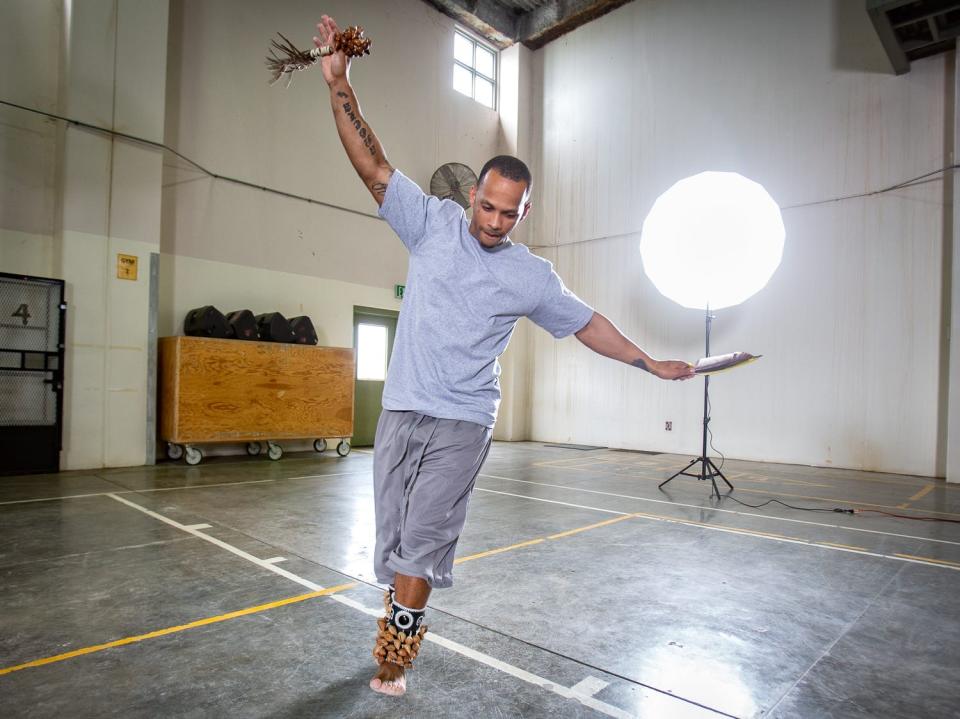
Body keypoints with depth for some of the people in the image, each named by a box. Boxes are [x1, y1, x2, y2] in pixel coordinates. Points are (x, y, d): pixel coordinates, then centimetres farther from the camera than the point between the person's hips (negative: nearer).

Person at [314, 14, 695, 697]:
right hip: (401, 409, 2)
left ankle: (394, 658, 12)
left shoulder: (532, 276, 3)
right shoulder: (434, 222, 3)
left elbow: (587, 322, 14)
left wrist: (650, 362, 18)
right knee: (393, 537, 6)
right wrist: (340, 86, -11)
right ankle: (402, 627, 26)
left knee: (421, 543, -4)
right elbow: (374, 166, -2)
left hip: (461, 423, -1)